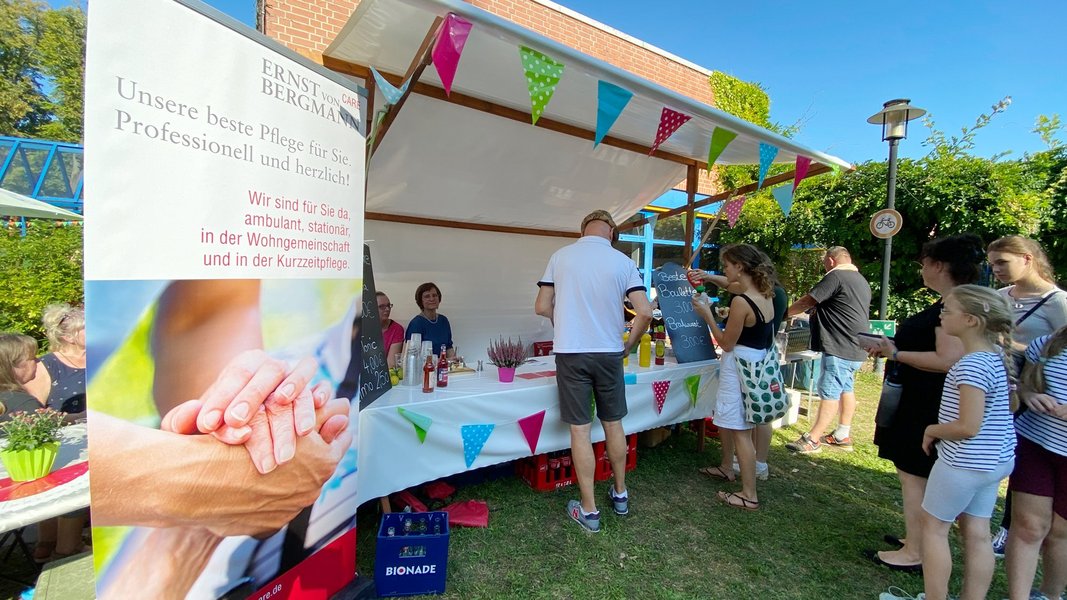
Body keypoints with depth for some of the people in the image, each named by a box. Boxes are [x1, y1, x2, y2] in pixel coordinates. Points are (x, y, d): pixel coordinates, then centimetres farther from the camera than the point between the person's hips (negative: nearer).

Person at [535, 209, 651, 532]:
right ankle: (620, 494, 34)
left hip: (571, 353, -1)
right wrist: (629, 345, 8)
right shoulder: (623, 262, -1)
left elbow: (542, 307, 2)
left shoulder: (560, 256, 0)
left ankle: (589, 510, 15)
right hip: (609, 353, 2)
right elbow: (645, 312, -7)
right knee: (613, 424, 17)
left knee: (580, 430, 5)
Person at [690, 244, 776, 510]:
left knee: (740, 431, 1)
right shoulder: (764, 292, 2)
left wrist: (706, 315, -8)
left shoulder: (741, 302, -24)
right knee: (728, 421, 24)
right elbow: (736, 286, 26)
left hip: (739, 366, -9)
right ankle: (726, 468, 41)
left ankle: (749, 494, 11)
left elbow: (726, 343, -15)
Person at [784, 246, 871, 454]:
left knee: (829, 393, -8)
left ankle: (812, 440, -4)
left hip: (840, 347, -10)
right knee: (846, 388, 16)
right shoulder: (862, 280, 18)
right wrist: (818, 312, 24)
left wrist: (786, 312, 3)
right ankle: (843, 435, 25)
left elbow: (807, 302, -12)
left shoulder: (835, 276, -12)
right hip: (855, 348, 10)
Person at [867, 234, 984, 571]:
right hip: (918, 402, 11)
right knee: (915, 474, 20)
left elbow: (947, 360, -28)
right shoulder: (949, 305, 12)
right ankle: (916, 541, 33)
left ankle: (913, 554, 13)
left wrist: (895, 354, -21)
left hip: (925, 407, -11)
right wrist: (894, 349, 13)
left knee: (914, 476, 0)